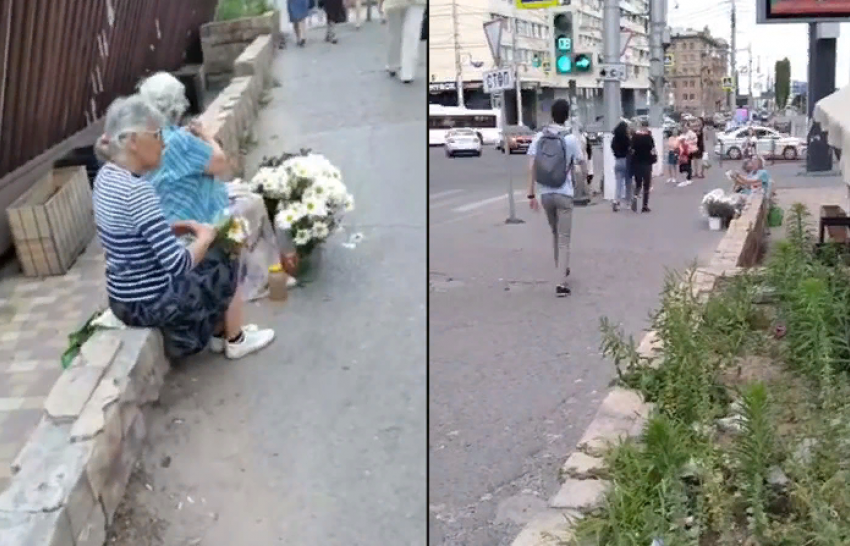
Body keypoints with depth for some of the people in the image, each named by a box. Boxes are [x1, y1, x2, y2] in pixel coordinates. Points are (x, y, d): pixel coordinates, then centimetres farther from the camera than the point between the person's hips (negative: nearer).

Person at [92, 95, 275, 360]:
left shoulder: (106, 176, -1)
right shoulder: (137, 191, -30)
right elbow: (178, 264, -29)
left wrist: (180, 228, 4)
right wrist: (205, 237, -12)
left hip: (124, 298, 8)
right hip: (151, 304, -8)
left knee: (210, 259, 26)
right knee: (225, 267, 15)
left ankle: (218, 334, 38)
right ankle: (235, 341, 36)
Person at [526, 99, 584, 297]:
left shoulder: (539, 137, -2)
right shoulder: (571, 139, -9)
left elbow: (531, 167, -4)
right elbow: (580, 162, 8)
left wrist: (531, 194, 0)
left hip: (545, 194, 3)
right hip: (564, 194, -3)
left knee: (555, 233, 23)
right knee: (564, 239, 1)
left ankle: (561, 269, 39)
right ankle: (561, 283, -7)